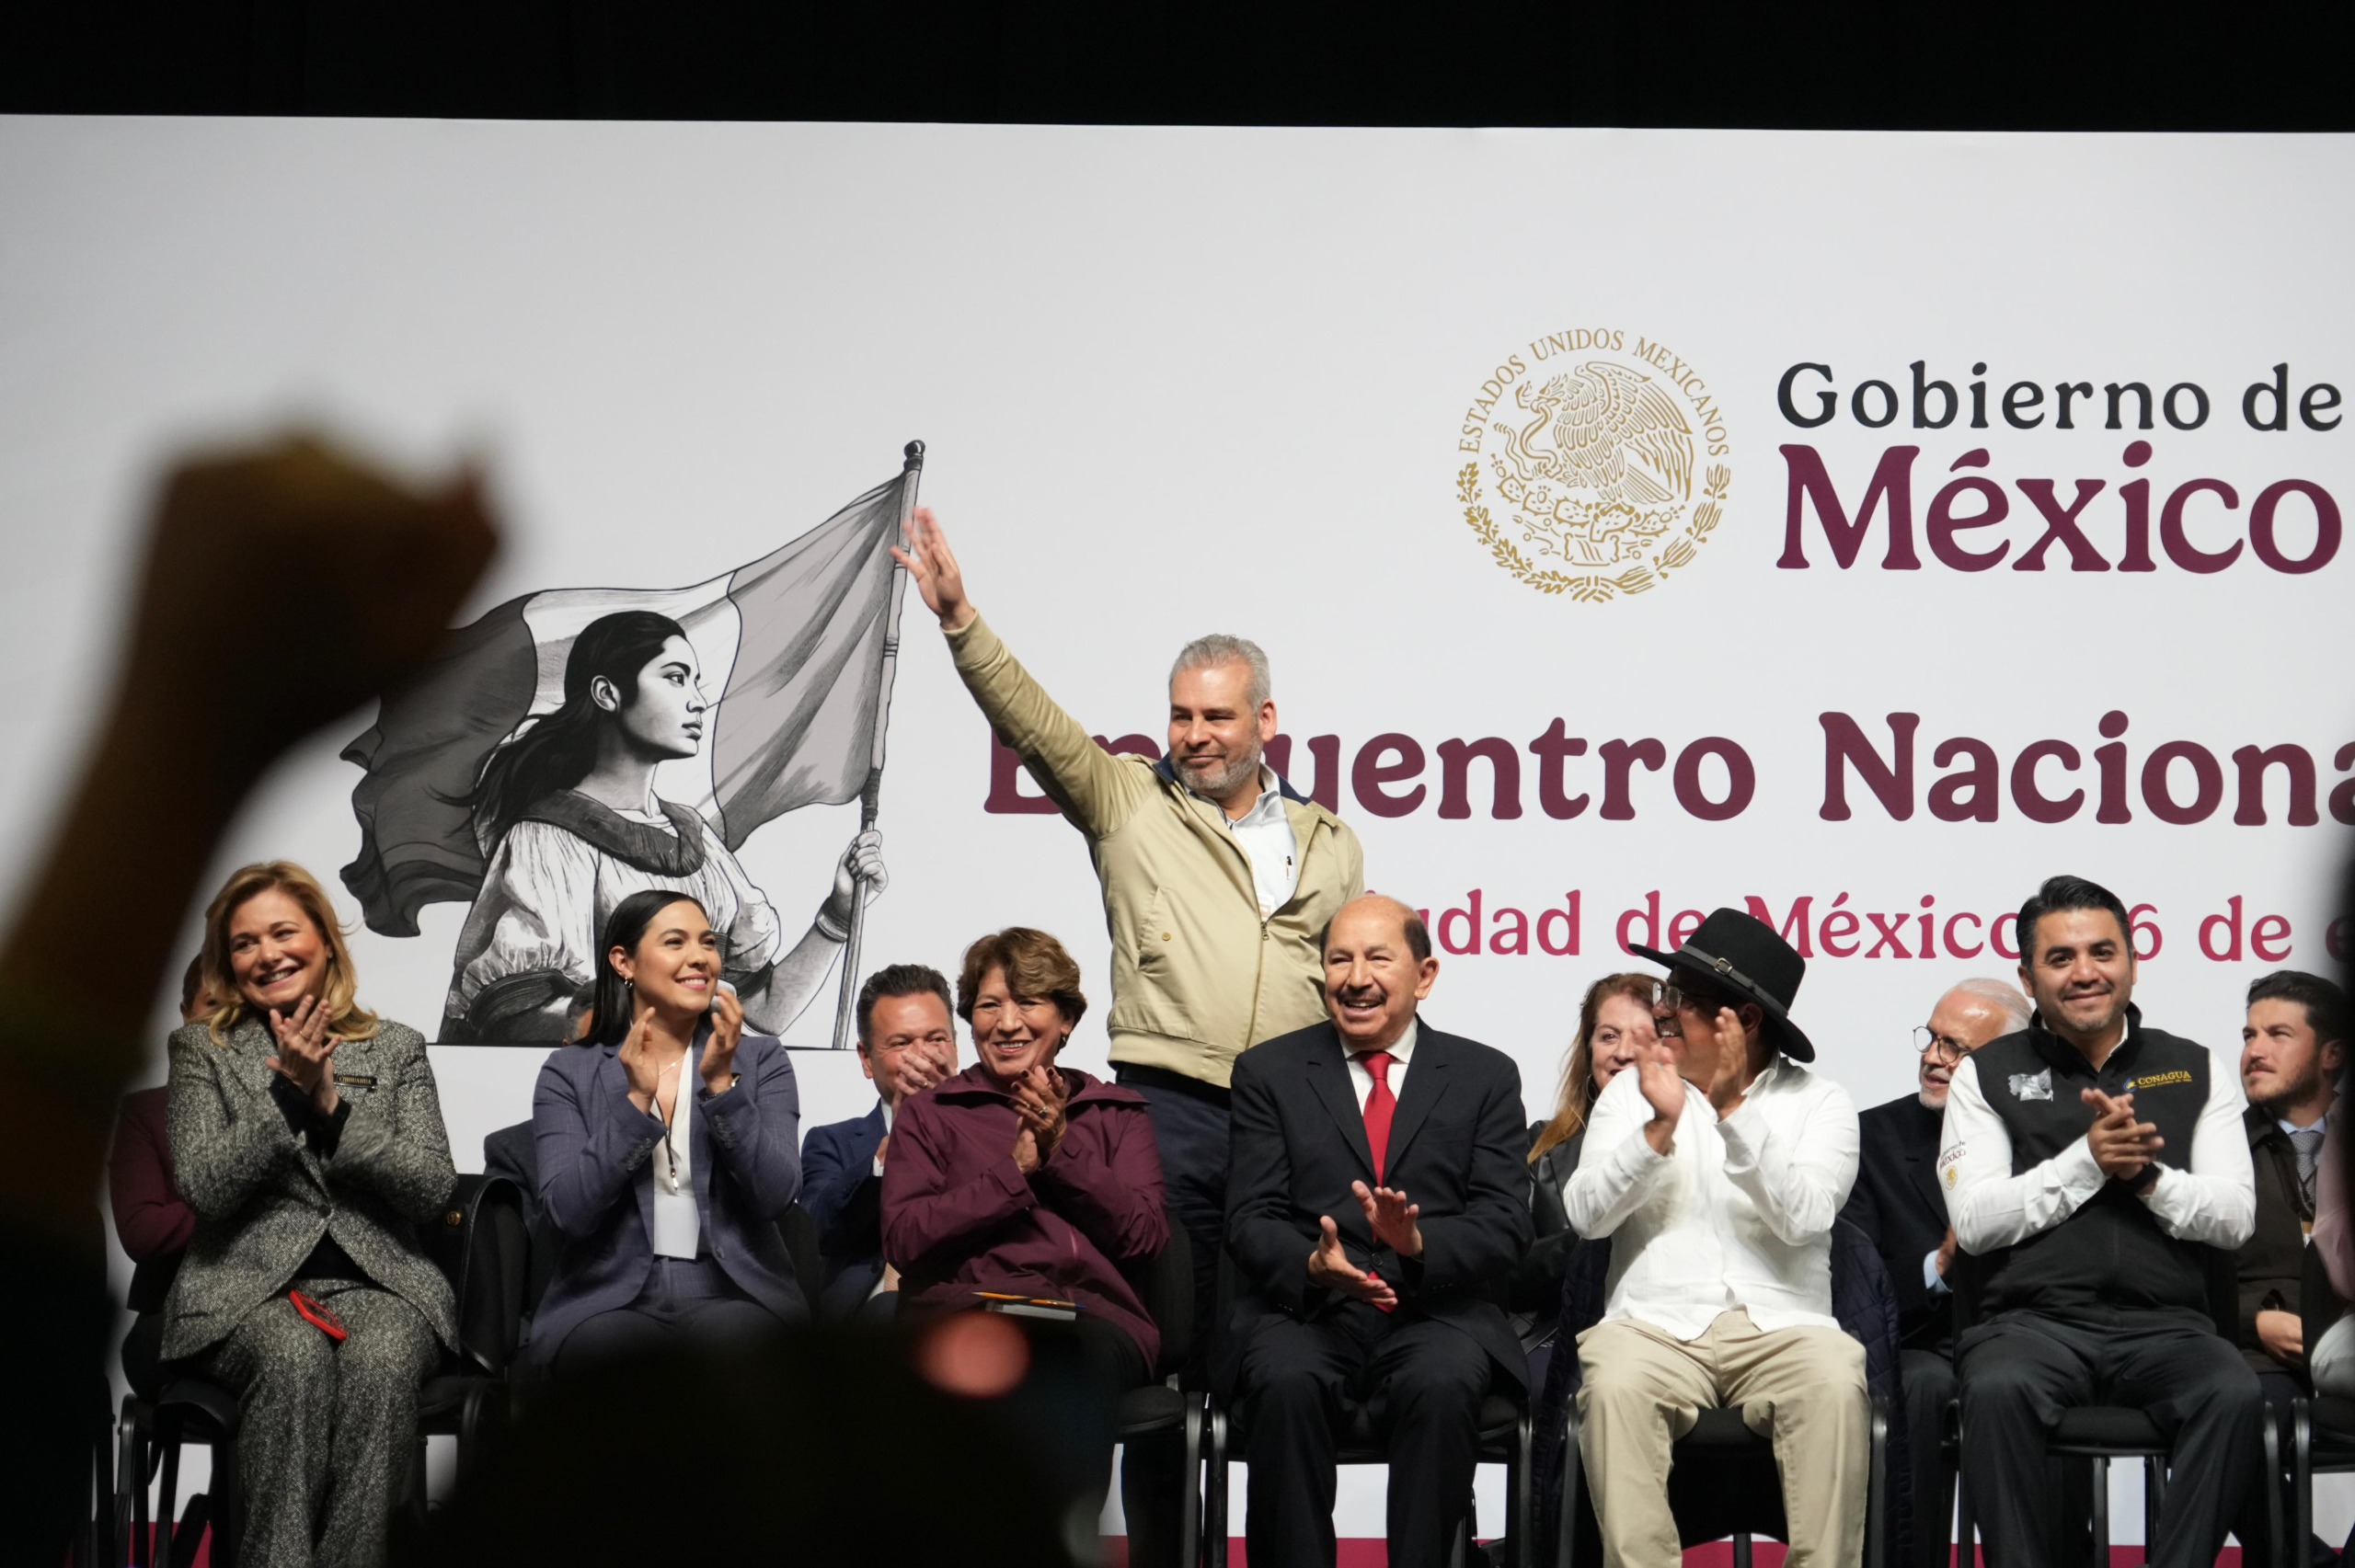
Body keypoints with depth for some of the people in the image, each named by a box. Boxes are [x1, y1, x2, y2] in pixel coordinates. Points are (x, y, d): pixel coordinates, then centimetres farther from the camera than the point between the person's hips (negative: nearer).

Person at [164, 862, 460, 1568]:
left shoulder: (397, 1048, 14)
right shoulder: (201, 1049, 13)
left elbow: (433, 1190, 2)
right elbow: (204, 1188, -2)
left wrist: (332, 1105, -8)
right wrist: (288, 1093, -11)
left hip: (380, 1282, 1)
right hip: (248, 1285, -1)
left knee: (381, 1358, -35)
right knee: (295, 1357, -36)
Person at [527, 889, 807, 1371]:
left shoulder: (760, 1060, 11)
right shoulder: (570, 1072, 9)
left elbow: (775, 1195, -4)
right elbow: (569, 1212, -6)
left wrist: (721, 1083, -12)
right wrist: (636, 1099, -13)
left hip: (732, 1296, 1)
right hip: (608, 1302, -1)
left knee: (727, 1339, -36)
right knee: (618, 1349, -37)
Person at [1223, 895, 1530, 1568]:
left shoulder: (1485, 1076, 12)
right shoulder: (1269, 1072, 12)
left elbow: (1505, 1224, 1)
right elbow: (1251, 1219, 3)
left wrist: (1419, 1242, -20)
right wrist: (1312, 1264, -20)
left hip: (1437, 1314, 0)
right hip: (1305, 1310, 0)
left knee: (1442, 1385, -34)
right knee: (1286, 1381, -33)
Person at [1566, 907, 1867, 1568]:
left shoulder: (1819, 1103, 8)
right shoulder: (1633, 1089, 13)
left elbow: (1803, 1218, -9)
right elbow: (1585, 1214, 0)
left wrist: (1735, 1109, -13)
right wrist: (1660, 1128, -12)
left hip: (1779, 1325, -1)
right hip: (1657, 1322, 1)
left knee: (1835, 1385, -33)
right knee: (1614, 1384, -33)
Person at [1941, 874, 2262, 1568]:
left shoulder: (2194, 1071, 16)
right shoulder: (1988, 1075, 11)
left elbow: (2235, 1217, 7)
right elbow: (1974, 1222, 0)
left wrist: (2147, 1175, -10)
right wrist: (2086, 1161, -9)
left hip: (2164, 1324, 1)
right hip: (2035, 1320, -1)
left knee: (2236, 1396, -32)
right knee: (1998, 1392, -36)